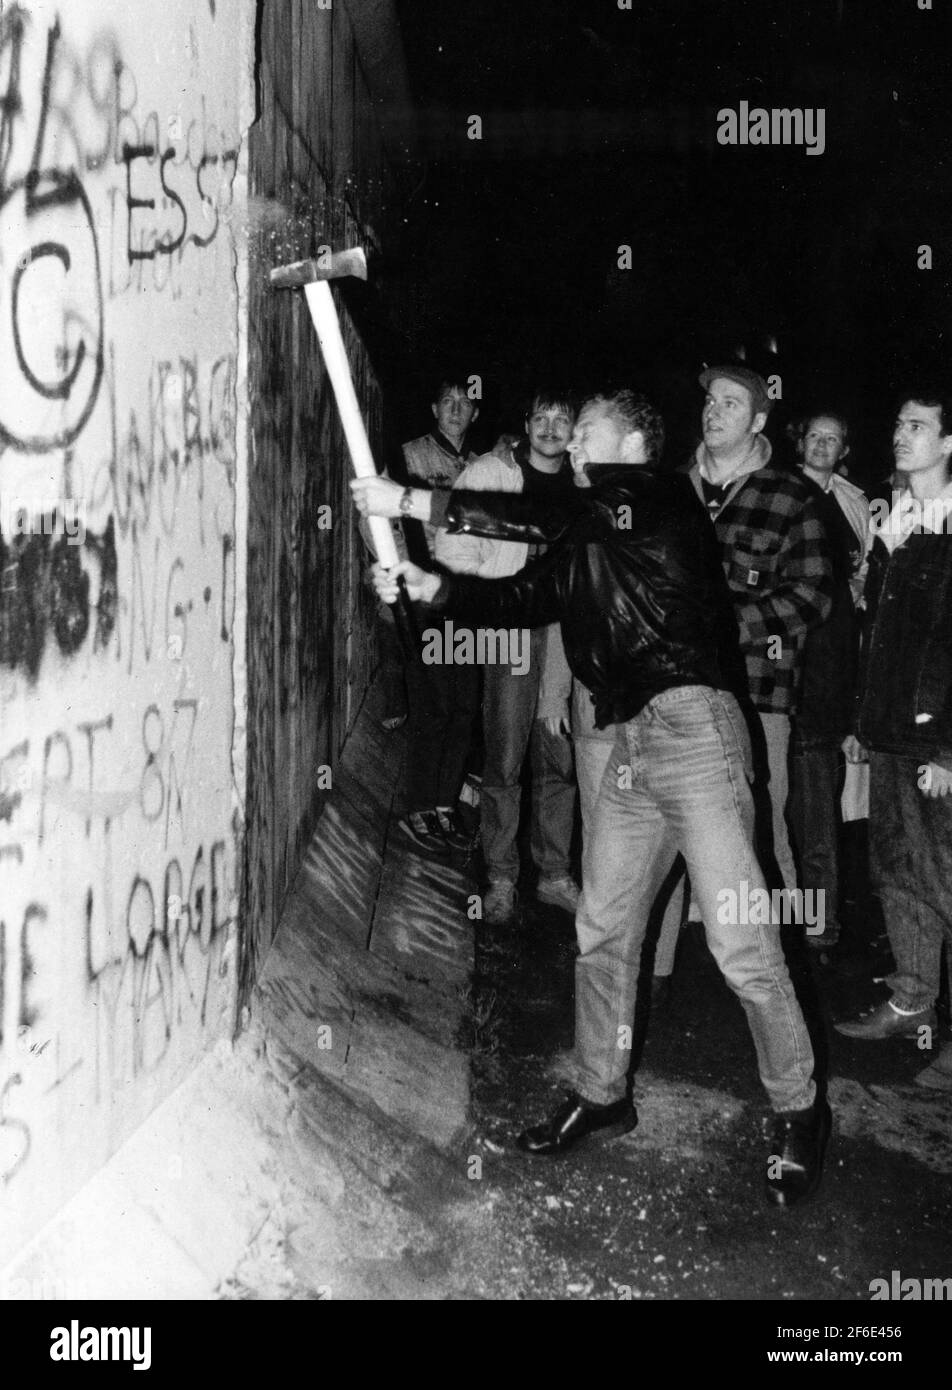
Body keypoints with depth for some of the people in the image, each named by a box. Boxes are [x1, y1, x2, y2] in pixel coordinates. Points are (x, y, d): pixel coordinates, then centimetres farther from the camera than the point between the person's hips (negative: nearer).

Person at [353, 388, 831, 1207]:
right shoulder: (587, 534, 21)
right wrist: (430, 587, -1)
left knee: (739, 940, -7)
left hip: (690, 720, -9)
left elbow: (554, 523, -17)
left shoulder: (662, 499, -4)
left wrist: (419, 504, -16)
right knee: (602, 931, 12)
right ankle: (602, 1096, 27)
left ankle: (799, 1109, 9)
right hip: (631, 740, 9)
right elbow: (523, 596, 14)